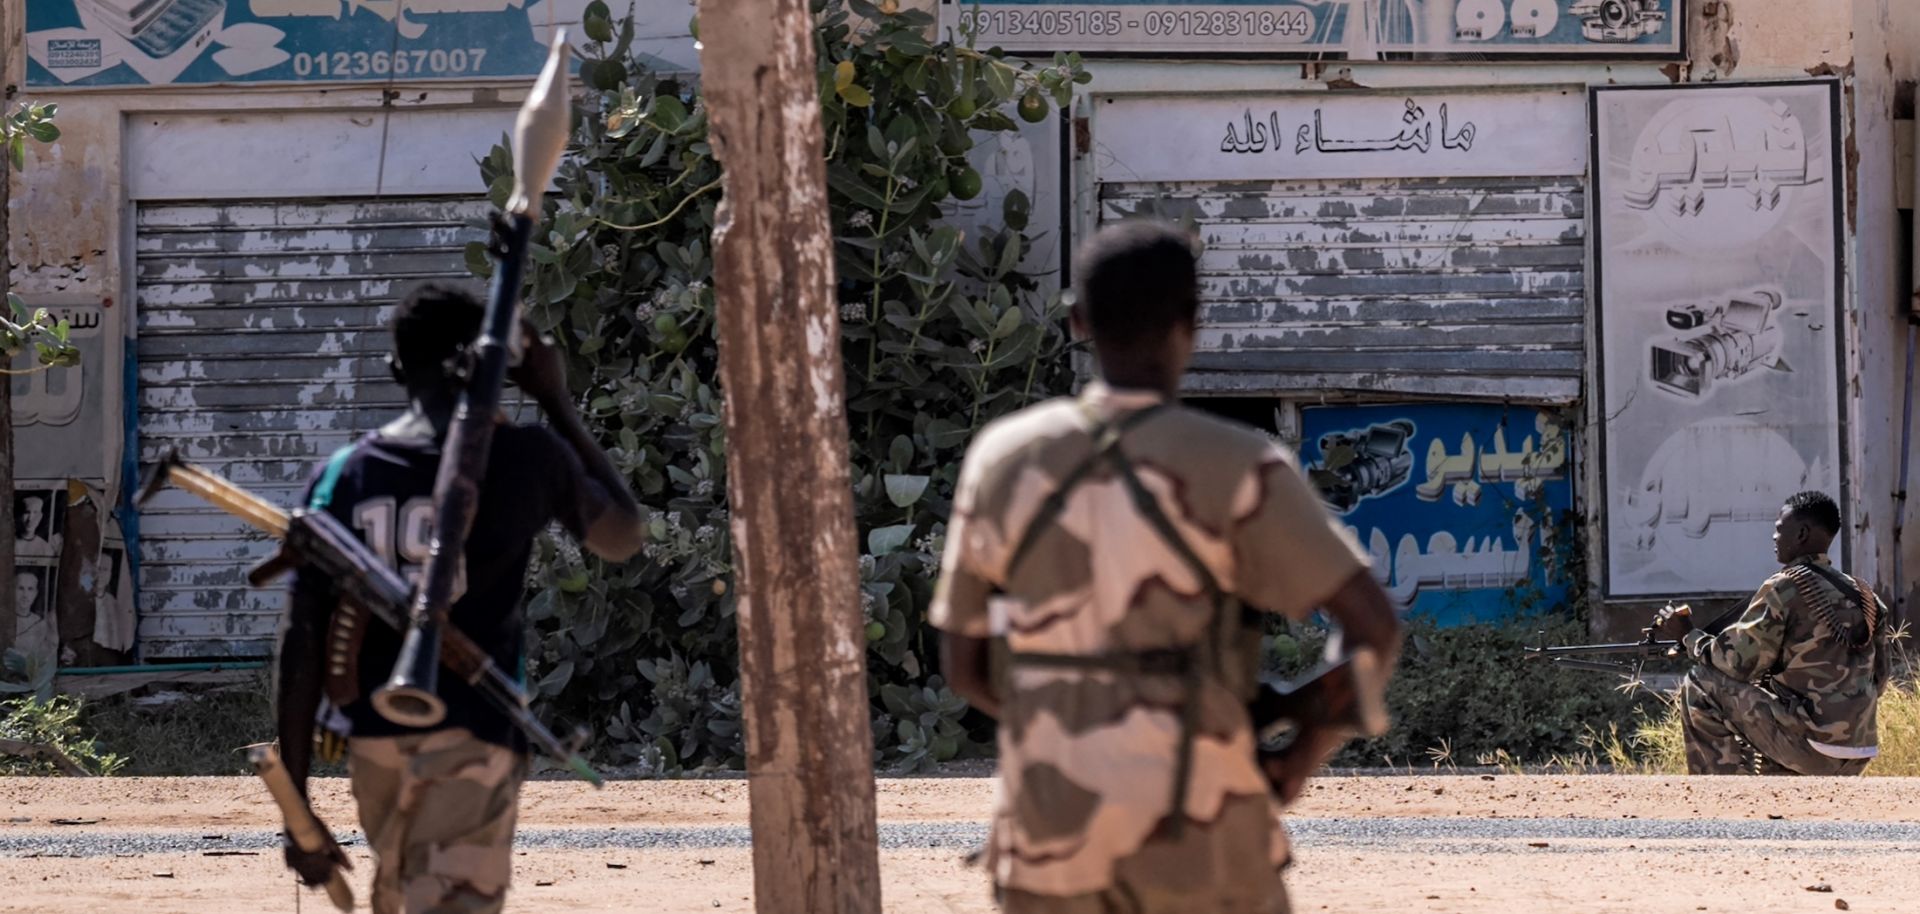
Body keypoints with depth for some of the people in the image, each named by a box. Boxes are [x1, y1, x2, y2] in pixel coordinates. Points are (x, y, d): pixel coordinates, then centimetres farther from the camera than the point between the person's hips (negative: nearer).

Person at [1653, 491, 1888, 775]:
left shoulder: (1784, 590, -9)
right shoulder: (1863, 597, 11)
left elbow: (1736, 663, -6)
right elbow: (1877, 678, 17)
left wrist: (1687, 635, 10)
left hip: (1806, 742, -7)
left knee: (1700, 687, 4)